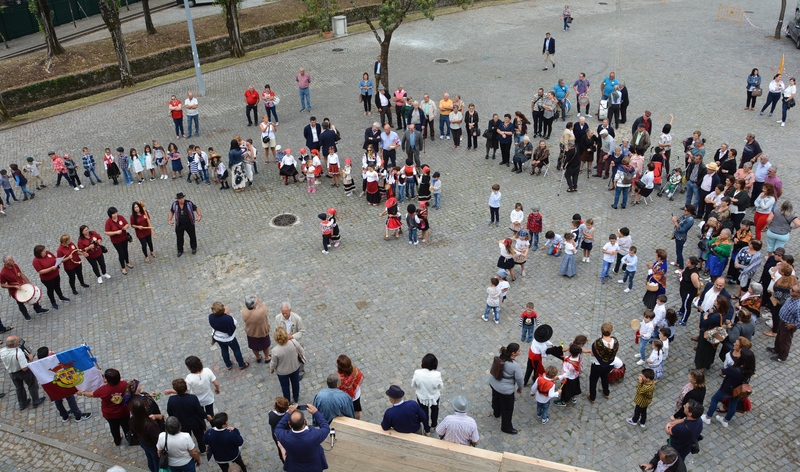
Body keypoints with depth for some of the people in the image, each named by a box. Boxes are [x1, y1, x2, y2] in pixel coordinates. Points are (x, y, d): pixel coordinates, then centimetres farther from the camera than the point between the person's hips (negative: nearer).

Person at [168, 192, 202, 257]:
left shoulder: (189, 203, -16)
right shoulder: (174, 204, -10)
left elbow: (196, 209, -6)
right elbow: (171, 212, 6)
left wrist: (200, 215, -24)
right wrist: (169, 220, -7)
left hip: (189, 224, -1)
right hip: (179, 225, 1)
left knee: (192, 236, 15)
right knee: (179, 238, 12)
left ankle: (194, 248, 42)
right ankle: (180, 251, 35)